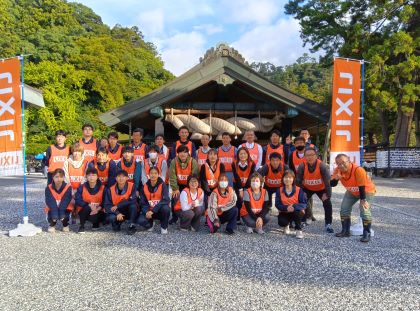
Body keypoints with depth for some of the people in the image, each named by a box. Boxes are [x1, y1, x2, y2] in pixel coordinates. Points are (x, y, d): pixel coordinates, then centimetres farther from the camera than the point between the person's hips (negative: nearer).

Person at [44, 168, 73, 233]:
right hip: (53, 209, 1)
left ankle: (65, 225, 11)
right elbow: (50, 202, -20)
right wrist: (54, 214, -36)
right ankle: (52, 225, 10)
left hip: (64, 209, -1)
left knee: (65, 216, -28)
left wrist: (61, 213, -36)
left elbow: (66, 201, -21)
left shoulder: (68, 187, -13)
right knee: (51, 215, -28)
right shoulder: (48, 188, -10)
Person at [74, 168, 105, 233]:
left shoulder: (102, 188, -6)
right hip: (84, 211, -1)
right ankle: (82, 226, -10)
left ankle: (96, 223, 11)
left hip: (97, 211, 1)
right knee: (87, 207, -33)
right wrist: (89, 205, -28)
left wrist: (99, 207, -28)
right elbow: (77, 201, -14)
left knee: (94, 218, -30)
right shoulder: (82, 187, -6)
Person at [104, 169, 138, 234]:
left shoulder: (131, 186, -14)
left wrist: (117, 206, -23)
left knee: (133, 205, -32)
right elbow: (107, 205, -11)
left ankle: (132, 226, -16)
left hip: (129, 212, -1)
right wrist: (117, 213, -27)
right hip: (116, 212, 1)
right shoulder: (110, 189, -9)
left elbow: (133, 200, -25)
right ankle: (117, 225, 8)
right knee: (111, 218, -30)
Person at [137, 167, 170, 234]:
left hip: (160, 211, -2)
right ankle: (150, 225, 12)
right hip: (149, 211, 2)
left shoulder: (162, 185, -10)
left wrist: (153, 210, -29)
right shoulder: (145, 186, -1)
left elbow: (166, 200, -22)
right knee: (140, 220, -26)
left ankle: (164, 227, -6)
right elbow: (143, 202, 0)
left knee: (166, 208, -35)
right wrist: (146, 212, -21)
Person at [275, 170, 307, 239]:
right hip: (284, 213, 1)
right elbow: (277, 204, -9)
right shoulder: (279, 190, -4)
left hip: (296, 212, -1)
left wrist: (294, 207, -34)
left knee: (297, 210, -36)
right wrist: (286, 208, -28)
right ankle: (286, 225, 13)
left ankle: (298, 230, -15)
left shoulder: (299, 190, -9)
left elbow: (304, 204, -15)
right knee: (281, 222, -29)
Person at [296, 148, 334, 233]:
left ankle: (328, 224, 3)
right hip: (307, 188, 2)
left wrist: (327, 194, -24)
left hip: (321, 188, -1)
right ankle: (302, 222, 13)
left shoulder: (322, 166, -30)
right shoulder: (302, 166, -25)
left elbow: (328, 181, -26)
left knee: (327, 203, -12)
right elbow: (298, 181, -15)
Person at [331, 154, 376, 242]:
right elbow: (332, 184, -15)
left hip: (367, 191, -6)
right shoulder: (337, 170, -19)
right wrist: (336, 178, -35)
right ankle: (345, 231, 17)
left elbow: (362, 187, -29)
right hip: (351, 192, 6)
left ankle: (367, 234, -6)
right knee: (344, 209, 3)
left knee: (364, 210, -20)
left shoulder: (358, 170, -36)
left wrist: (363, 200, -25)